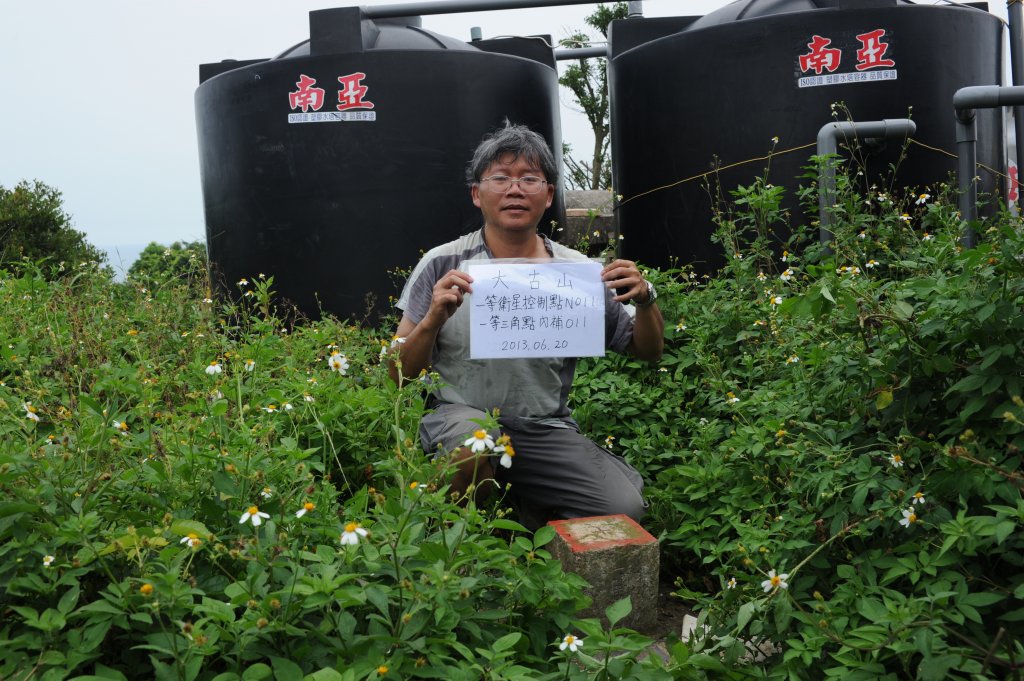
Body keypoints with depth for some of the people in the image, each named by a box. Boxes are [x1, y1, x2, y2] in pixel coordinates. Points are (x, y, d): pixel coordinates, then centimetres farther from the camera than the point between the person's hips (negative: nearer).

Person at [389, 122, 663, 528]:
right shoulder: (444, 265, -5)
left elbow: (647, 352, 8)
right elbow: (399, 375, -4)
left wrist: (645, 301, -13)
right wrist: (434, 319, -23)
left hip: (546, 429, 3)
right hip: (461, 416, -2)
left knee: (625, 509, -15)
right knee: (471, 442, -35)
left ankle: (527, 505, 15)